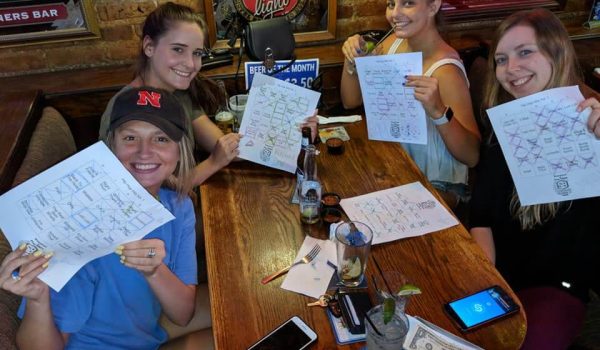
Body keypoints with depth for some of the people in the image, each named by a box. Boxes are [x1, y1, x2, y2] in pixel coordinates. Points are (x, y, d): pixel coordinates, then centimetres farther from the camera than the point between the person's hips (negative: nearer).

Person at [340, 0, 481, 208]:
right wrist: (351, 62, -15)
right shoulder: (393, 42, -5)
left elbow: (473, 156, -28)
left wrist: (438, 111, -43)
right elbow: (352, 102, 3)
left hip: (436, 186, -6)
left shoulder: (445, 70, -25)